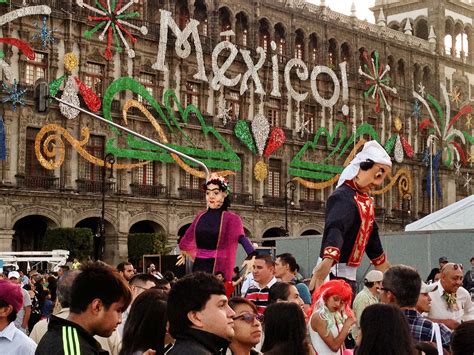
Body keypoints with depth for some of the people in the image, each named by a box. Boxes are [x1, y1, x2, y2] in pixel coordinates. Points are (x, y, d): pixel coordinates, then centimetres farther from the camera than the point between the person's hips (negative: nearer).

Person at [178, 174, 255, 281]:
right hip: (199, 266, 5)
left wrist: (253, 257, -35)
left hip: (218, 268, -4)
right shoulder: (201, 216, 8)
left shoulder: (230, 218, -5)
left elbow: (242, 238, -21)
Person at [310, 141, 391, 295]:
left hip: (349, 274, 10)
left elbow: (371, 235, 24)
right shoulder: (343, 197, -18)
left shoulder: (366, 201, 12)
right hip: (333, 273, -10)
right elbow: (335, 229, -37)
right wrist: (327, 262, -54)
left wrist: (386, 271, 32)